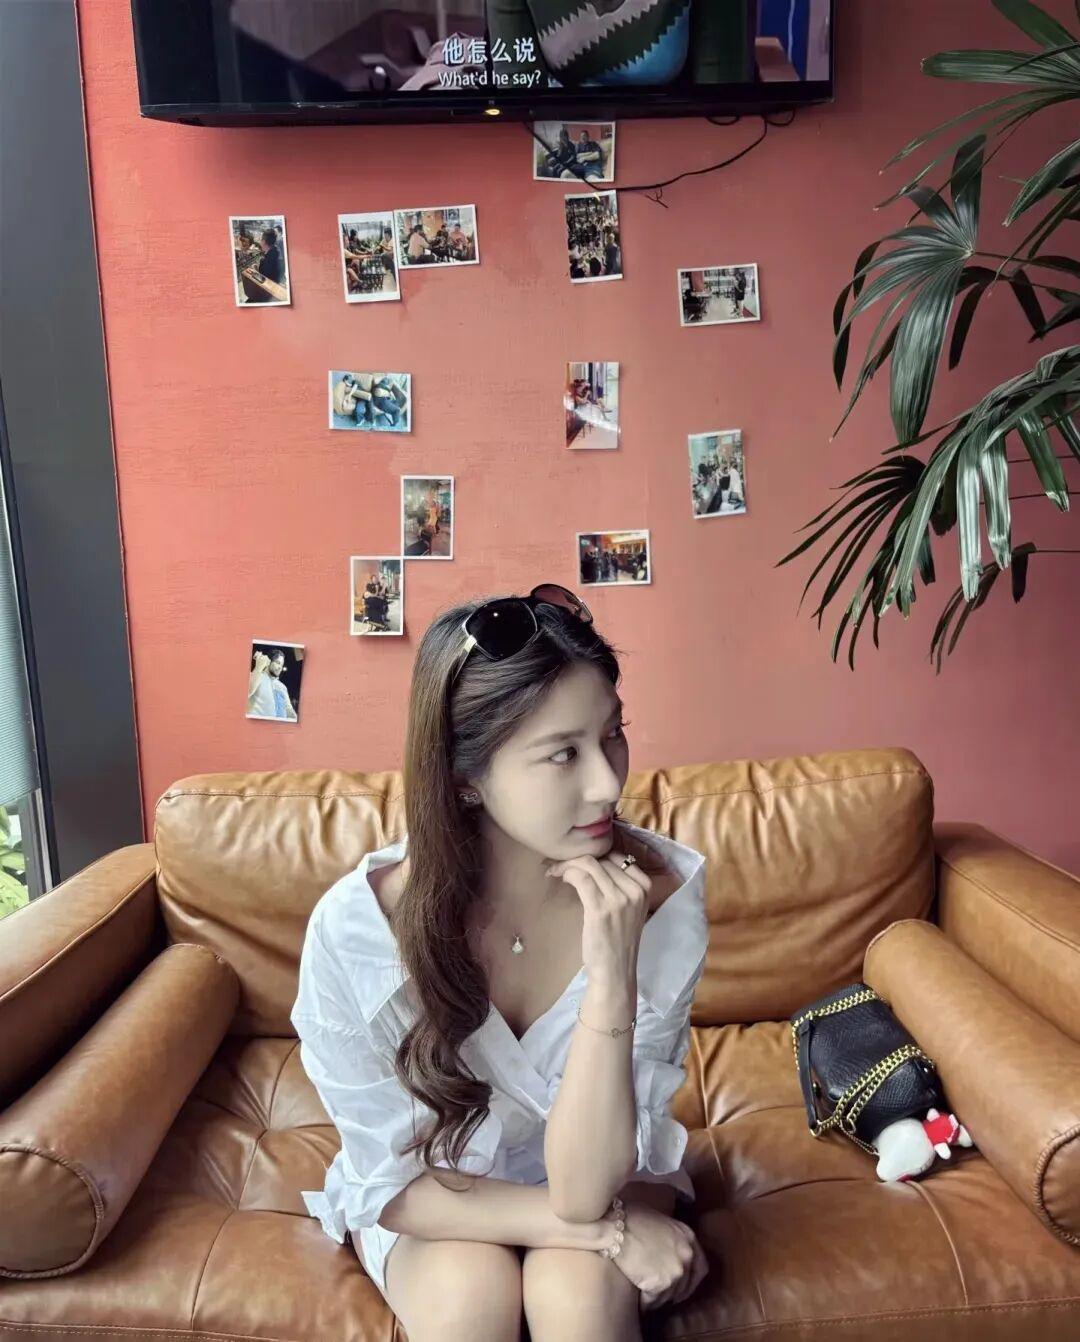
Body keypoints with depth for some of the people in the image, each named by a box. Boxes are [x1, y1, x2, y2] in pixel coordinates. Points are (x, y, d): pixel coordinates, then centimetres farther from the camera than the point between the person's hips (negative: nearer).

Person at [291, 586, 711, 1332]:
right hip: (431, 1204, 0)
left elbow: (581, 1187, -26)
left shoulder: (665, 892, -27)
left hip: (604, 1179, 0)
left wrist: (612, 980, -41)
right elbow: (396, 1184, -16)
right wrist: (609, 1229, -23)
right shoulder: (354, 926, -28)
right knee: (468, 1290, -29)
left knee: (576, 1289, -29)